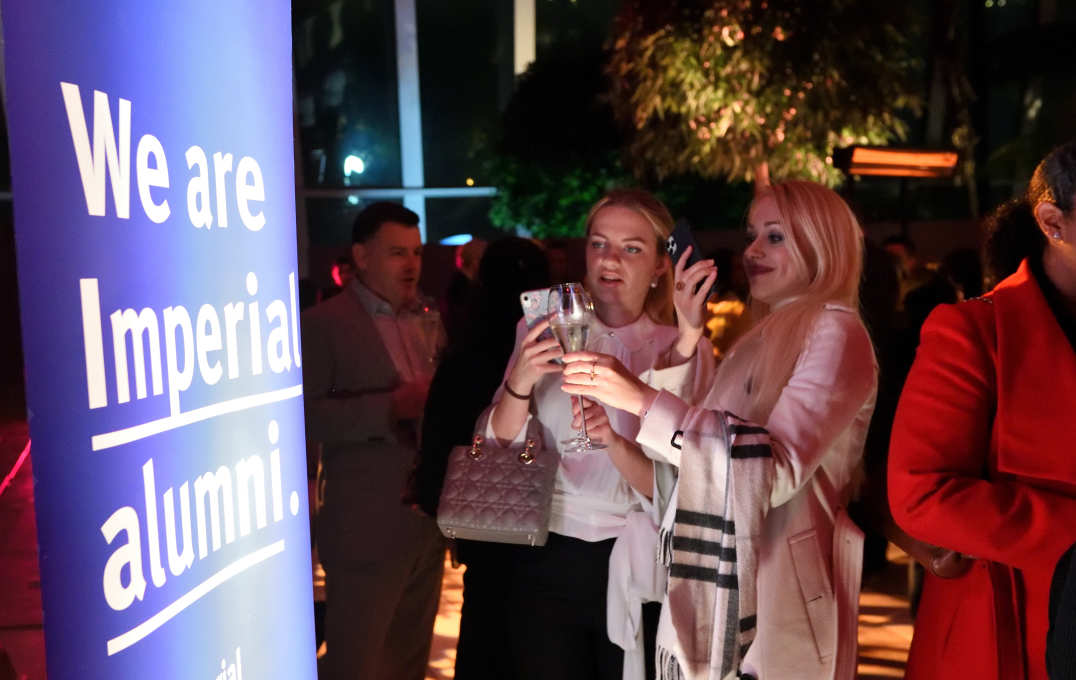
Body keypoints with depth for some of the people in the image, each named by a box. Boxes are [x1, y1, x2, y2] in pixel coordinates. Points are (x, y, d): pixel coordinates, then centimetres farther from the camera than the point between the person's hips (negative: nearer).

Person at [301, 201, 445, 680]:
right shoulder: (323, 324, -7)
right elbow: (306, 416, -17)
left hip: (427, 526, 7)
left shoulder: (424, 321, 15)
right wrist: (392, 406, -24)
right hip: (367, 529, -7)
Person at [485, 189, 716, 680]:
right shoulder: (544, 331, 0)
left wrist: (615, 442, -27)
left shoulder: (684, 349, -3)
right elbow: (500, 451, -3)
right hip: (548, 564, 1)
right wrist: (519, 383, -21)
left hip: (637, 571, -1)